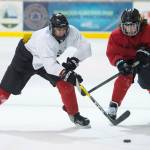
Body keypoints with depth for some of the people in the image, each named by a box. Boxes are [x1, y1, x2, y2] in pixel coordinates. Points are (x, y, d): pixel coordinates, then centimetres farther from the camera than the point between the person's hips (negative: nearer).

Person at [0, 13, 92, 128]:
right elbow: (49, 64, -48)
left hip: (48, 59, 5)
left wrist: (74, 60, -27)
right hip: (26, 57, -5)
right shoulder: (43, 38, -40)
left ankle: (74, 114, 1)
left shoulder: (71, 32, -23)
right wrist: (65, 74, -60)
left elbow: (85, 47, -13)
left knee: (65, 82, -12)